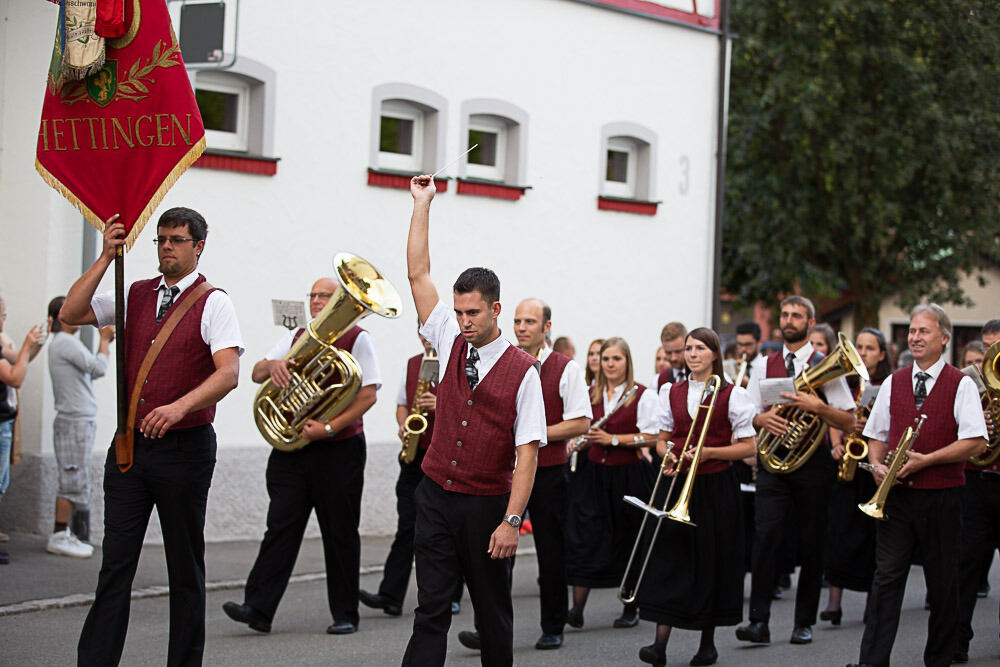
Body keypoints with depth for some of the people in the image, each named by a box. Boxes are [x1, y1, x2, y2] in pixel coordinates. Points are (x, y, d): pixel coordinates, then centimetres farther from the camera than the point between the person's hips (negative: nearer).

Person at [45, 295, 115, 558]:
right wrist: (104, 340, -2)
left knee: (76, 482, 10)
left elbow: (92, 369, 22)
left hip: (81, 421, 10)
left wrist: (104, 341, 15)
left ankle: (76, 536, 13)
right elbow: (99, 368, -16)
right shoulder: (65, 342, -13)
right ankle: (59, 536, -7)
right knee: (74, 481, -9)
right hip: (74, 421, -10)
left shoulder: (63, 342, 19)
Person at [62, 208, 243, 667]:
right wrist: (106, 258, -3)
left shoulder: (213, 302, -4)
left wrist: (179, 407, -33)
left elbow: (228, 373, -17)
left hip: (185, 446, -4)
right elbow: (70, 315, 3)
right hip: (130, 443, 4)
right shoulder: (136, 295, 11)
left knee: (185, 567, 5)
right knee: (116, 561, 2)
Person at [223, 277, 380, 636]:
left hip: (339, 449, -4)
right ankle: (258, 608, -9)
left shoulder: (357, 338, 0)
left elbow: (368, 394, -8)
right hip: (292, 449, 4)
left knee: (340, 534, 2)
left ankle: (345, 615, 11)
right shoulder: (297, 337, 16)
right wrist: (273, 364, -15)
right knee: (281, 527, -4)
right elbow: (256, 374, 10)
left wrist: (330, 427, -18)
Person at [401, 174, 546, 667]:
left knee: (493, 612, 9)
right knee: (431, 609, -4)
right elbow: (418, 275, 5)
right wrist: (422, 203, 5)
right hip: (437, 497, 3)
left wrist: (510, 520, -17)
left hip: (487, 504, -2)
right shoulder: (451, 343, 6)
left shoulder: (522, 370, -6)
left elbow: (527, 453, -10)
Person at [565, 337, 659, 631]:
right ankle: (577, 609, -10)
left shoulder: (643, 395, -4)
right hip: (593, 472, 4)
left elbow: (652, 437, -11)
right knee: (583, 538, -8)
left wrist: (613, 439, -18)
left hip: (628, 475, -3)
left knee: (628, 540, 3)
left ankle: (630, 609, 16)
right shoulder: (590, 394, 11)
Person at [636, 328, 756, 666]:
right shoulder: (671, 392, 10)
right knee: (668, 557, -8)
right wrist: (666, 455, -7)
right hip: (678, 484, 3)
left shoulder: (732, 395, -2)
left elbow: (747, 446, -3)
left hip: (716, 486, -3)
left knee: (712, 560, 3)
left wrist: (708, 452, -15)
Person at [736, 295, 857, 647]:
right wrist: (762, 419, -10)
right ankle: (759, 621, -12)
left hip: (812, 460, -1)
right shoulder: (766, 365, 11)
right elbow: (747, 414, 12)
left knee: (811, 543, 4)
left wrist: (816, 406, -18)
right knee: (766, 535, -12)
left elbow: (849, 421, -2)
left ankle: (804, 622, 15)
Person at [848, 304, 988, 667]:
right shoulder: (893, 383, 11)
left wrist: (926, 460, -16)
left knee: (942, 582, 5)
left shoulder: (961, 385, -1)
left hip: (942, 497, -2)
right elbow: (876, 435, 17)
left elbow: (975, 443, -10)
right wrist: (877, 464, -4)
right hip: (897, 494, 3)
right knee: (887, 575, -4)